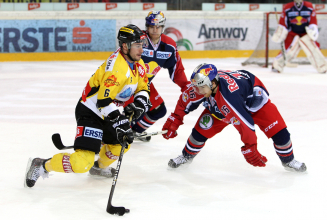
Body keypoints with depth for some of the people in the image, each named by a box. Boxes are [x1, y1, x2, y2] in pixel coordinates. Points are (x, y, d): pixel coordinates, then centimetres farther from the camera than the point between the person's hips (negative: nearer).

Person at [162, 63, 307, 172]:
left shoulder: (229, 95, -47)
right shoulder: (202, 84, -28)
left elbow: (244, 122, -42)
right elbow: (185, 100, -8)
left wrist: (250, 149, -35)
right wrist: (174, 121, -8)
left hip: (253, 98, -5)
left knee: (278, 130, -14)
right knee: (202, 129, -6)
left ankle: (288, 160, 11)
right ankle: (187, 156, 20)